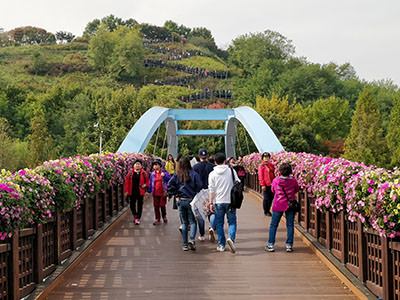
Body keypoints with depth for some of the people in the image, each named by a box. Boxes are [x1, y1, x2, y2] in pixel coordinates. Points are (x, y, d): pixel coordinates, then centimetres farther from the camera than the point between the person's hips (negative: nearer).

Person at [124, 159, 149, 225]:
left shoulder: (144, 173, 1)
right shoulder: (130, 173, 2)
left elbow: (147, 181, 12)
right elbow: (127, 182, 2)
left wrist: (145, 185, -8)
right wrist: (126, 191, -4)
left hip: (140, 192, -1)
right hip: (132, 192, 1)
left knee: (139, 205, 0)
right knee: (132, 204, 8)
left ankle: (138, 218, 6)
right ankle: (135, 215, 33)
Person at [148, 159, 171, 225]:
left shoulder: (164, 172, 0)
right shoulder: (152, 174, 9)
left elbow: (169, 178, -6)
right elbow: (150, 183, 16)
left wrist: (164, 175, -21)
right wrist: (149, 191, 16)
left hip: (163, 192, -3)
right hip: (155, 193, 3)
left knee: (162, 205, -1)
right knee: (156, 206, 3)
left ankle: (164, 217, 24)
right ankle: (158, 220, 11)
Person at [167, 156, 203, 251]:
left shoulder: (177, 175, -1)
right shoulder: (194, 174, -7)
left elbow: (170, 185, -6)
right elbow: (199, 186, -9)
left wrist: (176, 195, 4)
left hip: (180, 201, 2)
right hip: (191, 200, -2)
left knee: (184, 223, 11)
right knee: (193, 222, 6)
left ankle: (185, 244, 11)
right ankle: (192, 239, -17)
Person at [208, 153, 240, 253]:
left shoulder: (212, 174, -1)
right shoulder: (231, 171, 0)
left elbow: (212, 190, -2)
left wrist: (211, 203, 2)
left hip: (218, 202, 0)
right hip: (230, 201, 0)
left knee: (219, 223, 10)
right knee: (232, 221, 6)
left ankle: (221, 245, 13)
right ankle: (231, 238, -19)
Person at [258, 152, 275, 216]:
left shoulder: (271, 165, 11)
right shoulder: (261, 166, -4)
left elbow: (274, 173, 16)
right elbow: (260, 176, -7)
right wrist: (262, 185, -12)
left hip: (272, 184, 5)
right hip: (266, 185, -5)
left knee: (271, 197, 7)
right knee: (266, 198, -1)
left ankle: (268, 210, 20)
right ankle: (266, 211, 12)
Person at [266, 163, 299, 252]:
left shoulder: (276, 180, -11)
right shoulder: (293, 180, -10)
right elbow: (296, 190, 6)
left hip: (278, 205, -1)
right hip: (290, 205, 1)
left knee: (273, 225, 9)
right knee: (290, 225, 8)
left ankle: (270, 245, 9)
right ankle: (289, 245, 8)